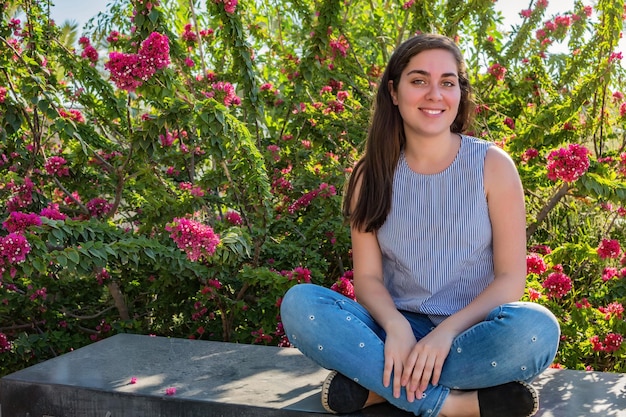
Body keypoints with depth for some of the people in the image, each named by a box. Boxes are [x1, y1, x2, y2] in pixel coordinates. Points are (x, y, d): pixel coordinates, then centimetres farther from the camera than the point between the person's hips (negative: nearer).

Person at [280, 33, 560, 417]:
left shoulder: (493, 165, -3)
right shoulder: (373, 176, 2)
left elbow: (511, 278, -6)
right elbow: (368, 277, -1)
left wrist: (447, 331, -22)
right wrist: (395, 326, -23)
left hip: (471, 332, -1)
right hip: (397, 331, 2)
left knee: (537, 329, -34)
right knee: (299, 303, -24)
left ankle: (380, 385, -21)